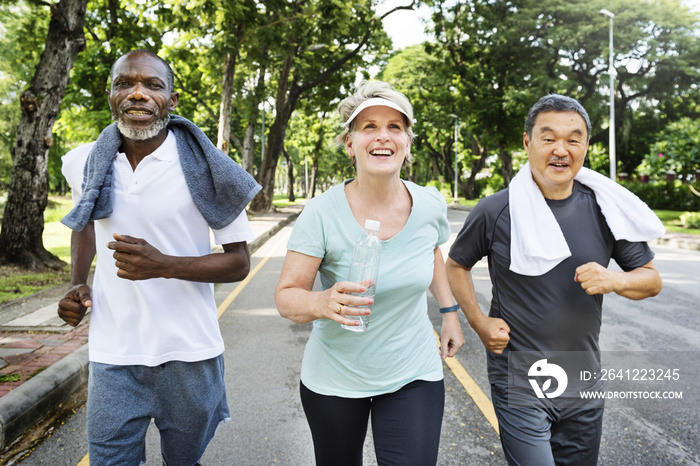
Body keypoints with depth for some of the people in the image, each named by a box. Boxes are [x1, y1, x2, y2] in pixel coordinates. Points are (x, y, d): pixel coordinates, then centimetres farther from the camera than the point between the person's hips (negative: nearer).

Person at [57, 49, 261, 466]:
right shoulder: (85, 163, 1)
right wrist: (78, 284, 7)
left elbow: (239, 263, -8)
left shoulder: (204, 168, -11)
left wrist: (164, 265, -23)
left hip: (188, 353, -2)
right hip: (113, 356, 2)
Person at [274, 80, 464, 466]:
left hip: (413, 376, 2)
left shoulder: (431, 205, -8)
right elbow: (286, 297, -16)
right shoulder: (322, 213, -19)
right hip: (333, 381, -1)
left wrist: (449, 310, 9)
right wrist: (321, 303, -36)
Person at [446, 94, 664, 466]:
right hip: (517, 379, -4)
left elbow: (652, 279, 5)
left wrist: (613, 281, -16)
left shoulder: (604, 209, -3)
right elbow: (456, 264, 4)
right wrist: (480, 323, -6)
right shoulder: (495, 211, -11)